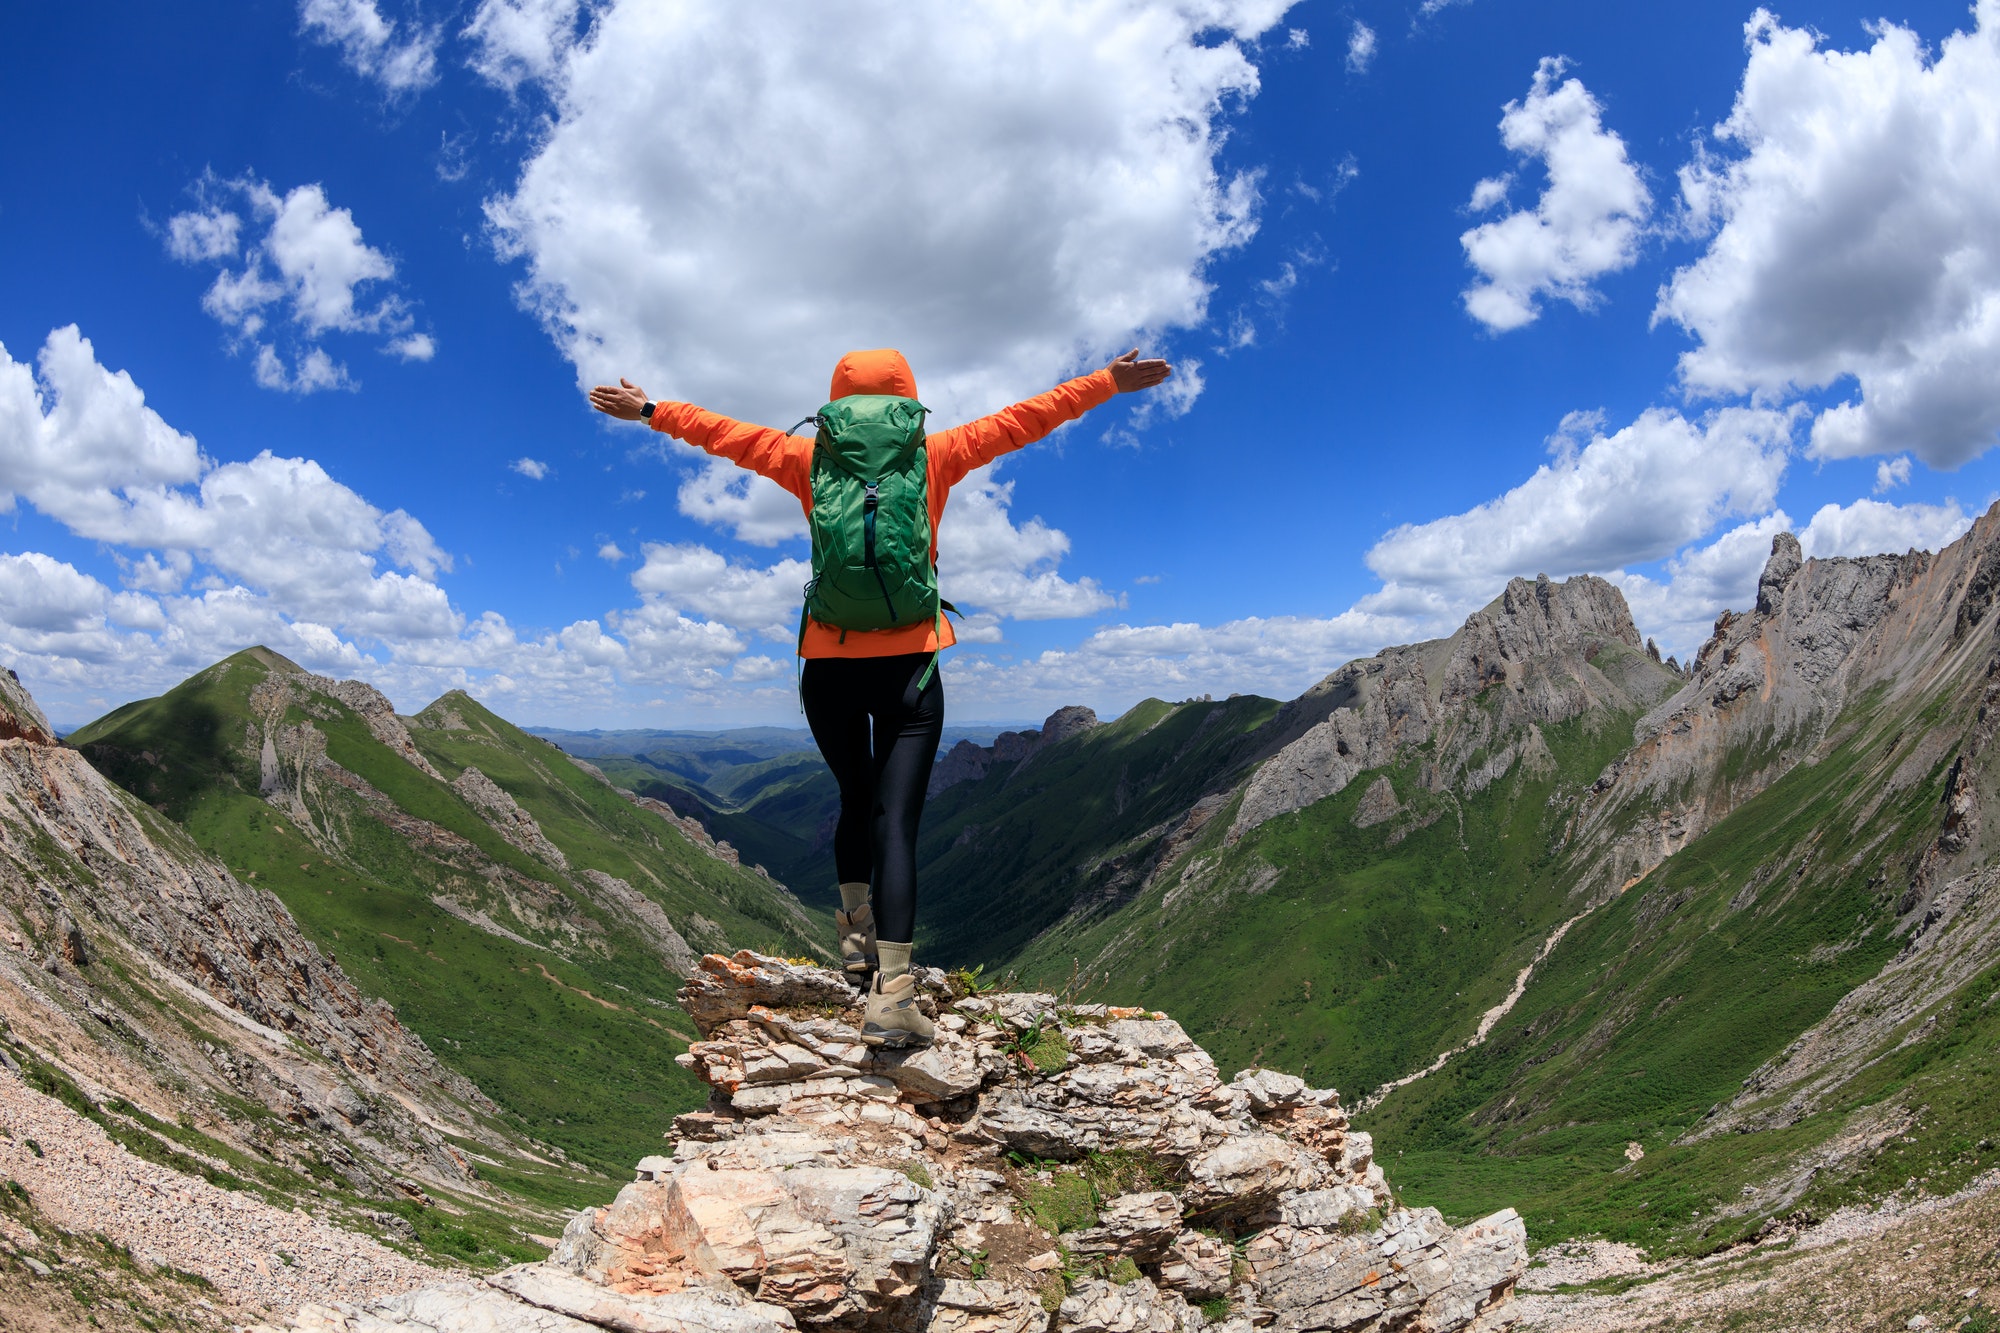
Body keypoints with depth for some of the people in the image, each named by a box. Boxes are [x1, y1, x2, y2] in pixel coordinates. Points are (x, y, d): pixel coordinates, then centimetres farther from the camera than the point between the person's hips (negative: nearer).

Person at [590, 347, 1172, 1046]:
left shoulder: (809, 458, 8)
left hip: (827, 663, 3)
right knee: (895, 819, -8)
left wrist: (648, 409, 34)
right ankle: (891, 992, -16)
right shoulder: (936, 456, 4)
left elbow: (723, 432, 19)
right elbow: (1024, 419, 10)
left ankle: (856, 932, 31)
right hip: (907, 663, -2)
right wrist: (1108, 383, 18)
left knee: (856, 799, 23)